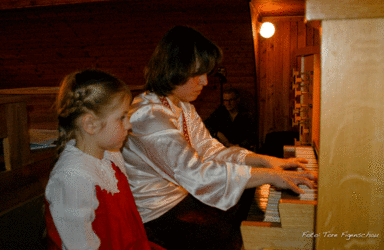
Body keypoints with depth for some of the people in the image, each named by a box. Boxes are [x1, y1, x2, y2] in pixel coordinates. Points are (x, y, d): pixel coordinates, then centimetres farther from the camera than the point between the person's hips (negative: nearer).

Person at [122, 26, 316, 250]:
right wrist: (271, 176, -29)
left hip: (184, 195, 9)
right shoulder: (147, 116, -25)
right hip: (159, 214, -8)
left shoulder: (183, 107, 9)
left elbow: (211, 151, 6)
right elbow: (197, 174, -32)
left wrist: (267, 160, -6)